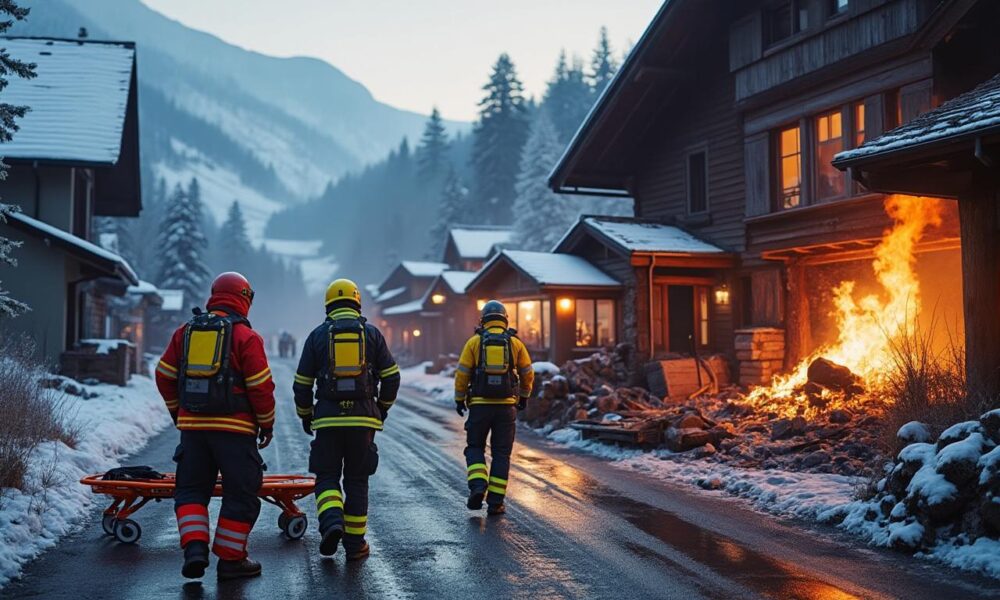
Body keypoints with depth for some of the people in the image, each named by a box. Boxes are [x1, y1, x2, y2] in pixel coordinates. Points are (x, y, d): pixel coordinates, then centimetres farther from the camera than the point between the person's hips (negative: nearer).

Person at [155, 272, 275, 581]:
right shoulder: (246, 336, -6)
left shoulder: (185, 331, 10)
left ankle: (195, 547, 0)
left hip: (192, 426, 5)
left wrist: (178, 411, 24)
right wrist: (266, 424, 3)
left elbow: (164, 375, 13)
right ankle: (231, 559, 11)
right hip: (235, 428, -4)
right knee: (240, 494, 6)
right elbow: (261, 386, -9)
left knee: (191, 489, 15)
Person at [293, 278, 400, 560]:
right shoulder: (372, 333, 5)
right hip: (363, 418, 1)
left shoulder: (318, 335, 5)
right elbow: (391, 376, 6)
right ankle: (355, 543, 13)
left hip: (328, 418, 0)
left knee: (327, 477, 10)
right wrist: (383, 408, 21)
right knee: (356, 481, 10)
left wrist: (305, 416, 19)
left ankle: (332, 523, -15)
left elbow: (302, 383, 6)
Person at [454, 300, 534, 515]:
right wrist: (524, 396, 21)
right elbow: (528, 374, 6)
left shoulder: (474, 342, 0)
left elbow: (462, 373, -3)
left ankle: (477, 487, -7)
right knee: (501, 454, 8)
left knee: (475, 448, 15)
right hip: (506, 406, 1)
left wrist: (459, 399, 8)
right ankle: (495, 502, 7)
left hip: (480, 405, -1)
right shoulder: (515, 343, 3)